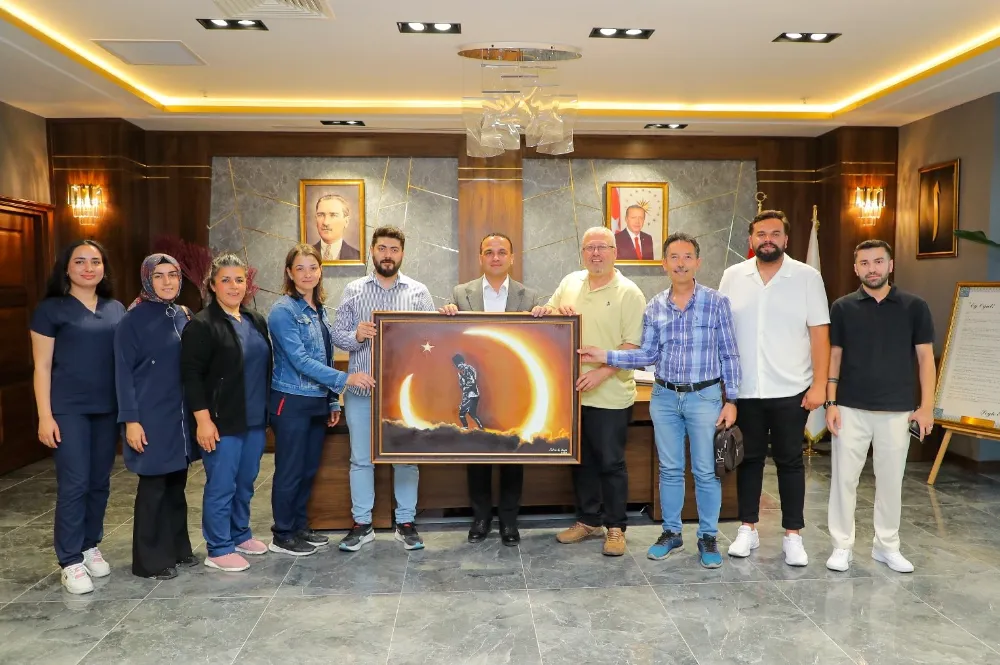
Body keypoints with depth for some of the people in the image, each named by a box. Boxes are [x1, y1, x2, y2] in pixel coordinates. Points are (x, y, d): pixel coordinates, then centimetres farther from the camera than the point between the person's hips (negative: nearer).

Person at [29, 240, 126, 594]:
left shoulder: (116, 309, 9)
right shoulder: (50, 309, -2)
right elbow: (42, 367, -4)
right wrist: (45, 416, -10)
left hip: (108, 408, 4)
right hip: (69, 409, -4)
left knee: (100, 482, 11)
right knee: (74, 483, -4)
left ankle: (91, 546, 27)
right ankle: (71, 561, 8)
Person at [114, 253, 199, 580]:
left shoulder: (183, 316, 8)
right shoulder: (134, 319, -9)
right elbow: (123, 372, -10)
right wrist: (131, 419, -15)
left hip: (181, 415, 6)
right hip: (152, 417, -6)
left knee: (176, 484, 14)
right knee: (153, 486, 2)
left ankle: (177, 547, 27)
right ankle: (150, 559, 15)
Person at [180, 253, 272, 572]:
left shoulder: (256, 321, 12)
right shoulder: (201, 325, -11)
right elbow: (191, 375, -14)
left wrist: (267, 409, 17)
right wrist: (203, 420, -18)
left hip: (254, 419, 7)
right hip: (221, 422, -7)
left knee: (245, 483, 17)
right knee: (221, 486, 1)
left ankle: (240, 535, 32)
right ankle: (218, 550, 13)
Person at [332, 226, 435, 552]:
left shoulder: (419, 292, 3)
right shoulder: (353, 290, 5)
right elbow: (337, 336, 3)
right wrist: (356, 336, -17)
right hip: (361, 389, 1)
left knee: (406, 457, 7)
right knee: (361, 459, 9)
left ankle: (406, 523, 21)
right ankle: (362, 524, 22)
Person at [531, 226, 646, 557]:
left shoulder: (629, 293, -7)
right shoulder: (570, 282, 8)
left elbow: (633, 345, -12)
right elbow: (547, 314, 19)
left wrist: (602, 372, -21)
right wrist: (546, 312, -4)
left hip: (610, 396, -5)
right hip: (572, 391, 5)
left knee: (610, 463, 4)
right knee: (581, 460, 15)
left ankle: (615, 527, 19)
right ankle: (588, 520, 30)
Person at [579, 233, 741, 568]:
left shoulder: (716, 302, -5)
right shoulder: (654, 307, 4)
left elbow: (729, 355, -3)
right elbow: (649, 355, 5)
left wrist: (731, 400, -7)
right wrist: (605, 356, -5)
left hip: (705, 396, -3)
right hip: (664, 397, 3)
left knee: (706, 471, 5)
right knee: (669, 469, 12)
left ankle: (708, 537, 21)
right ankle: (671, 532, 26)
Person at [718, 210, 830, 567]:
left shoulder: (807, 277, -2)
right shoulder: (732, 276, 4)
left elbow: (819, 333, -4)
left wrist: (819, 384, -9)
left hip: (791, 390, -1)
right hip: (745, 390, 2)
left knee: (790, 461, 8)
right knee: (749, 458, 11)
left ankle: (792, 534, 19)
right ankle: (748, 529, 23)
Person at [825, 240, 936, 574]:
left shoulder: (914, 306, 1)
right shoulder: (842, 307, 2)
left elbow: (925, 357, 3)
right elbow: (834, 357, 3)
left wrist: (927, 405, -3)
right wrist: (831, 402, -3)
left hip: (897, 410, 0)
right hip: (851, 409, 0)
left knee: (890, 480, 10)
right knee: (844, 478, 3)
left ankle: (887, 546, 25)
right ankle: (842, 546, 15)